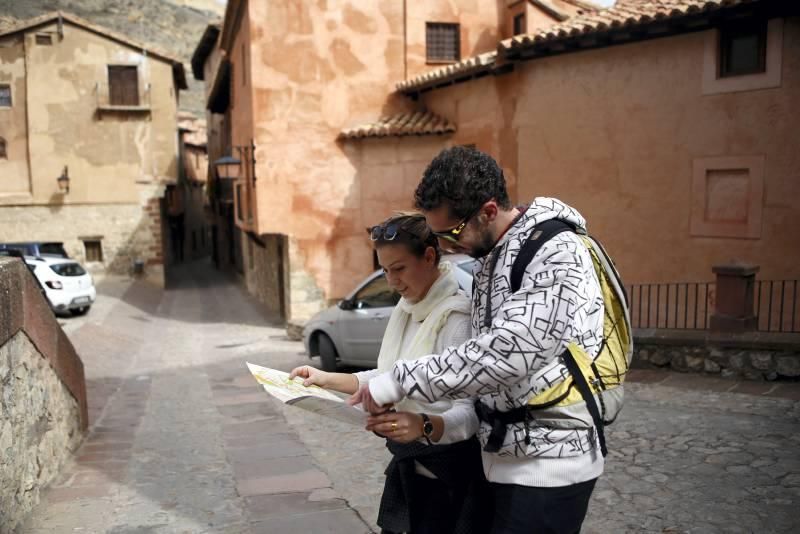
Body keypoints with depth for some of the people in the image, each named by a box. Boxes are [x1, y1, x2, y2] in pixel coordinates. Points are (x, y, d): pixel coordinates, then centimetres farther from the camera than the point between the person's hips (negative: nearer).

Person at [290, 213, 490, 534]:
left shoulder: (456, 317, -20)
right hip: (408, 469, 7)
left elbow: (472, 411, -26)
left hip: (447, 477, -7)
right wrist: (329, 380, 5)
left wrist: (425, 426, -44)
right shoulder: (406, 309, 5)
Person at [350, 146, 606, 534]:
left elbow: (507, 353, -29)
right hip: (503, 457, 8)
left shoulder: (554, 252, -18)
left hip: (547, 463, -8)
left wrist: (402, 380, -24)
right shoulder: (488, 259, 10)